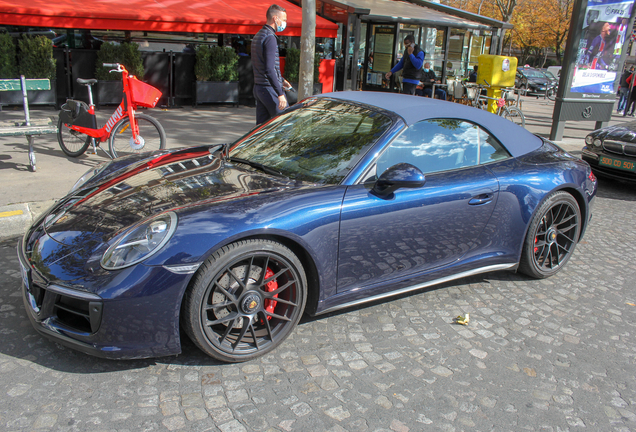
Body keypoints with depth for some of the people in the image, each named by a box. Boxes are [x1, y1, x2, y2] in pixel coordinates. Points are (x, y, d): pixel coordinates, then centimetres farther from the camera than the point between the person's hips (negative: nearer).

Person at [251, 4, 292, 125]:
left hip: (258, 87, 9)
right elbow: (269, 69, -23)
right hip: (270, 88, -9)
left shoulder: (257, 36, 17)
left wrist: (281, 80, 27)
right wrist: (280, 94, -25)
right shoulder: (270, 38, -14)